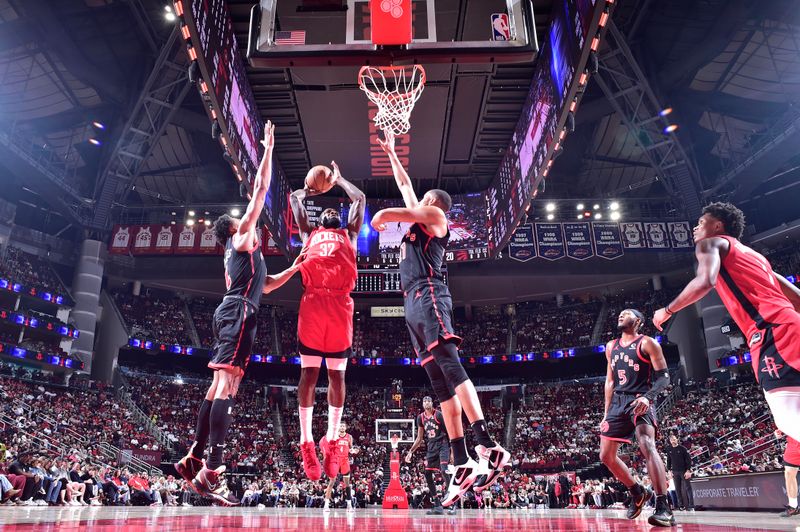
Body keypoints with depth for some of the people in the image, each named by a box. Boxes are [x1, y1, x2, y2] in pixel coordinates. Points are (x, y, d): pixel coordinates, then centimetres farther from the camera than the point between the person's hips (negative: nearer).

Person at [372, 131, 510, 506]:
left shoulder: (434, 215, 11)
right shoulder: (418, 221, 32)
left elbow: (391, 212, -1)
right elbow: (404, 184, 42)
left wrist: (377, 219, 18)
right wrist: (390, 153, 49)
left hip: (428, 296, -8)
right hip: (415, 305, 8)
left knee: (450, 367, -23)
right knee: (441, 383, -3)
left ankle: (488, 448, -33)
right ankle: (461, 464, -7)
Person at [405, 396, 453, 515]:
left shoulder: (439, 415, -9)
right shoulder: (420, 417, 7)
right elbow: (419, 438, 15)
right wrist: (410, 451, 9)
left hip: (442, 445, -6)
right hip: (431, 447, 7)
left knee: (444, 471, -22)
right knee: (427, 474, 1)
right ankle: (437, 505, 9)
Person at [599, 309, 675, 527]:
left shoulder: (647, 343, -2)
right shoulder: (611, 347, 16)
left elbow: (663, 377, -8)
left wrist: (648, 397, -26)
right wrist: (606, 414, 15)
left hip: (640, 400, -7)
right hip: (618, 402, 7)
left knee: (647, 445, -30)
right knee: (606, 455, 5)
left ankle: (663, 508, -31)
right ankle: (638, 492, 25)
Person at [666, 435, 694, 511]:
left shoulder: (682, 448, -4)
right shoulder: (669, 450, 9)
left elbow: (688, 459, -7)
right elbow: (668, 461, 14)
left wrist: (688, 470, -13)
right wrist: (669, 470, 6)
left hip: (684, 471, -4)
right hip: (675, 472, 4)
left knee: (688, 488, -6)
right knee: (678, 489, 4)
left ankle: (691, 506, -5)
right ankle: (681, 505, 8)